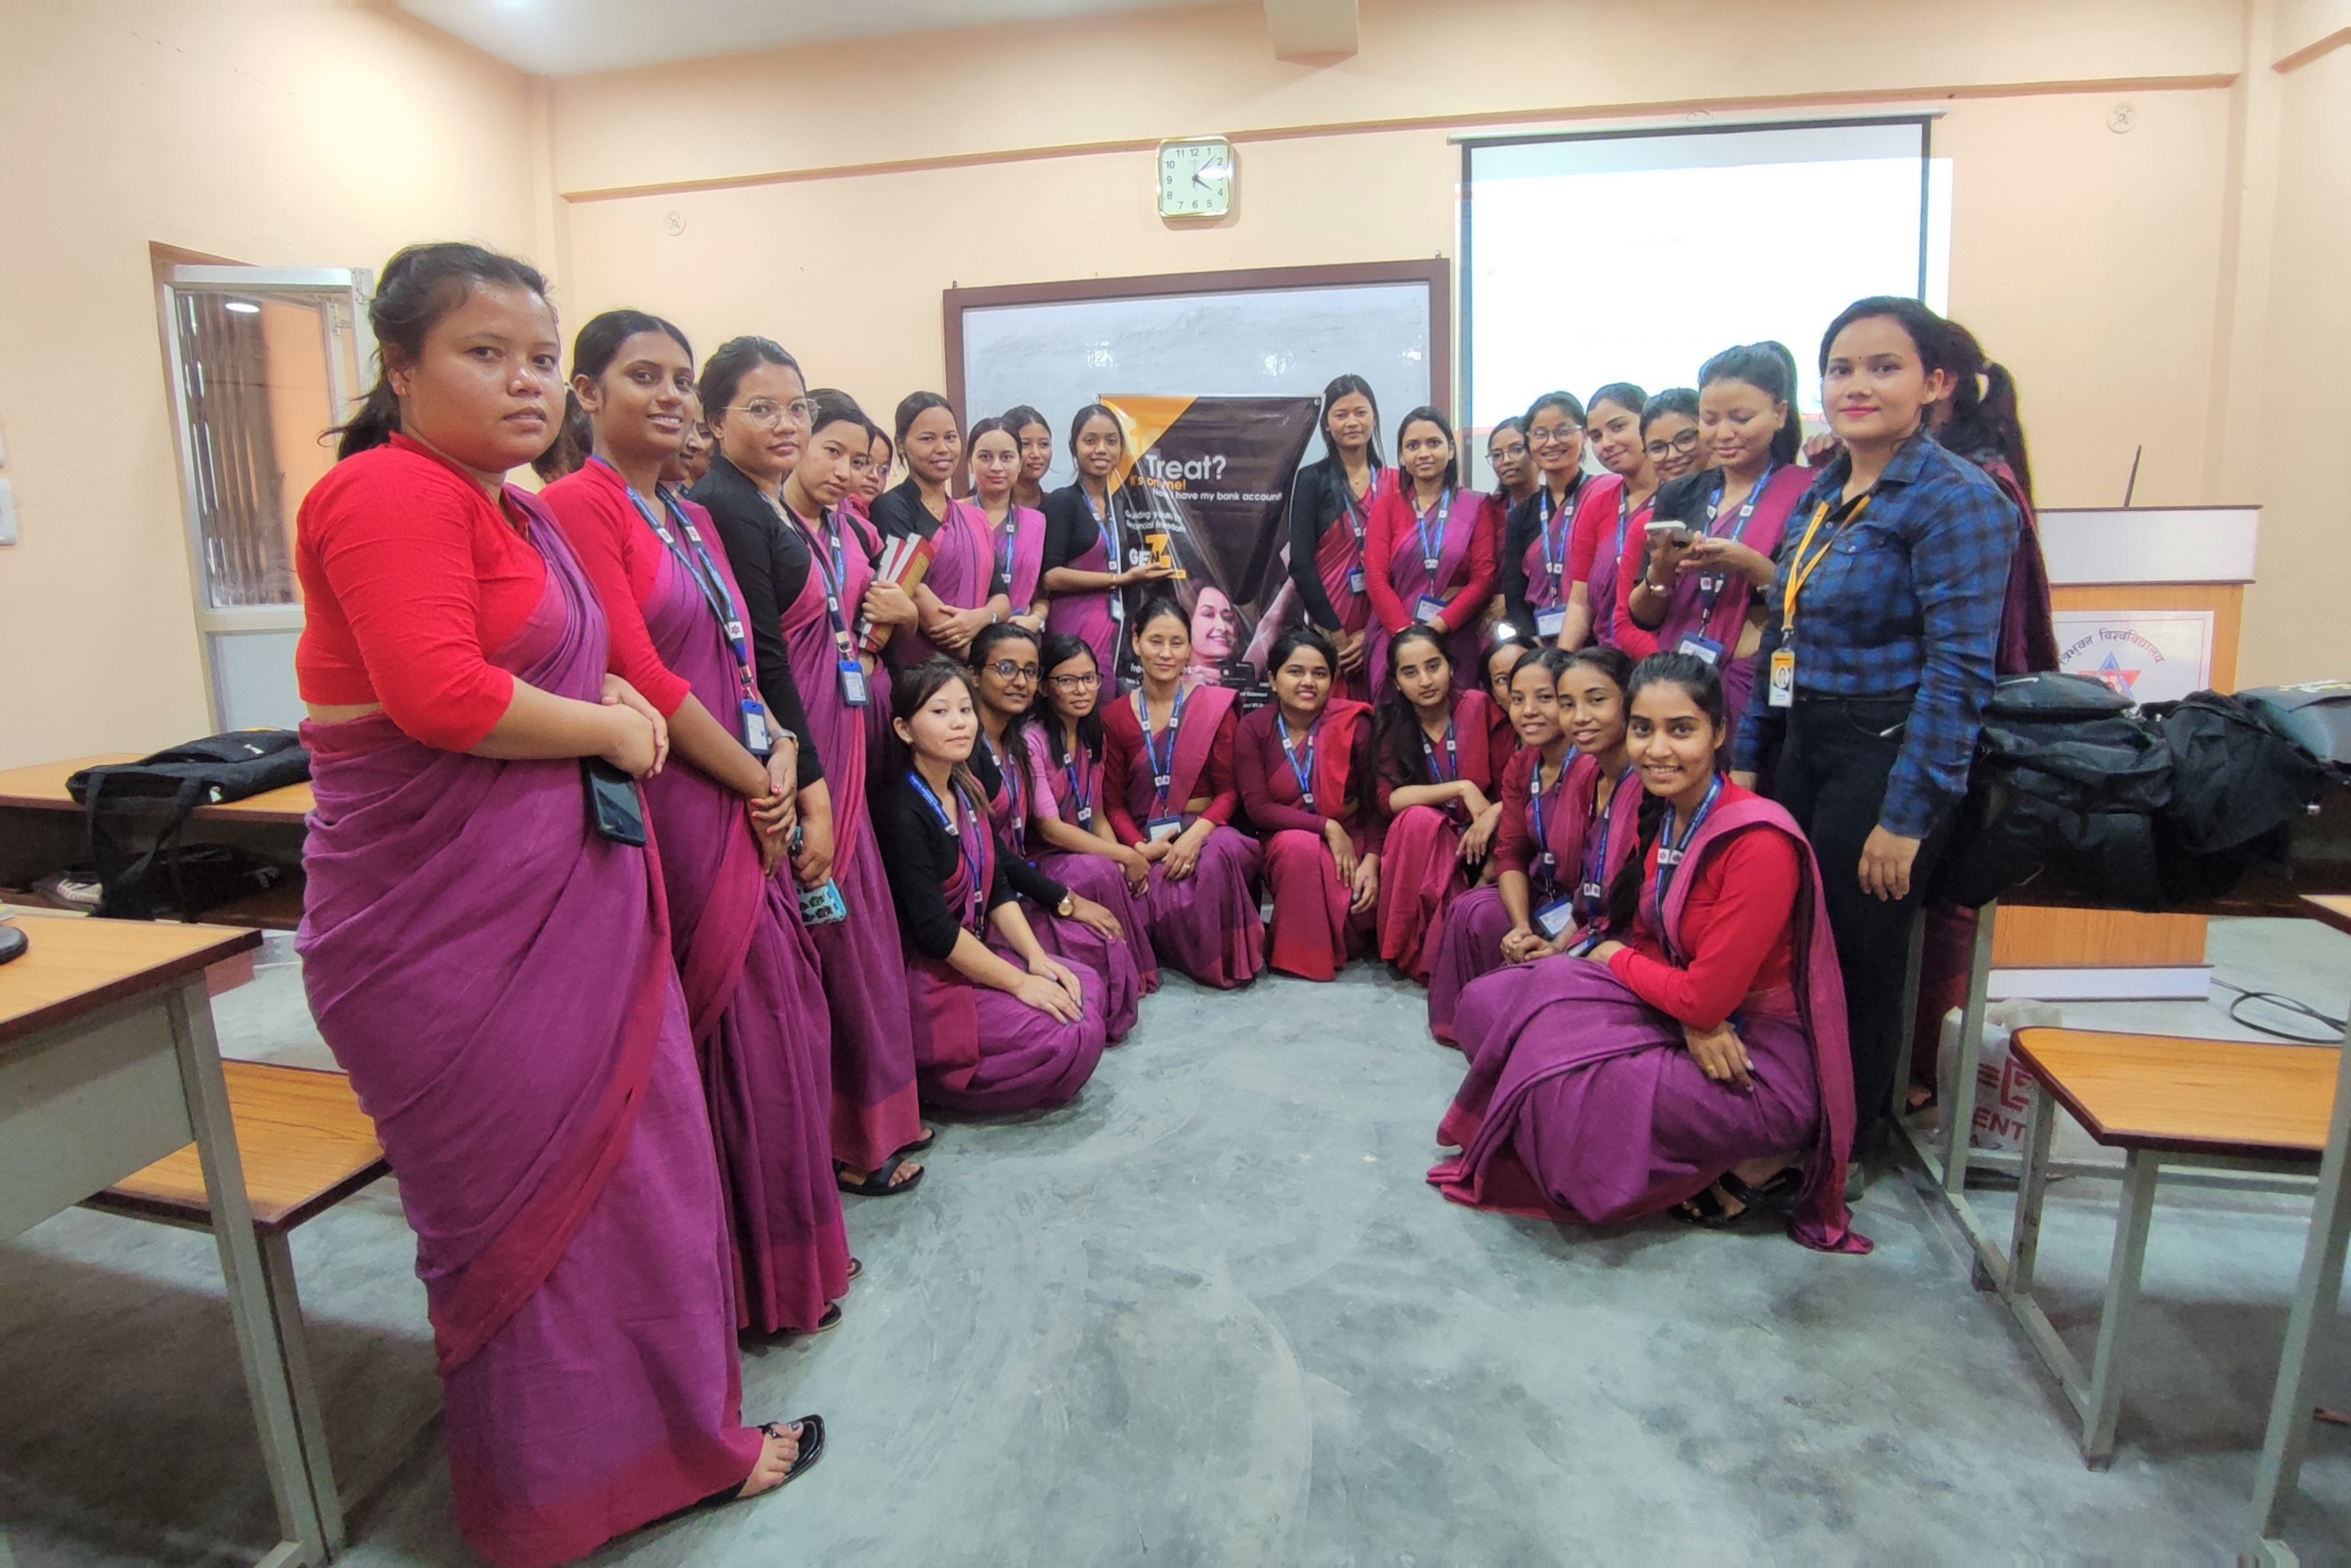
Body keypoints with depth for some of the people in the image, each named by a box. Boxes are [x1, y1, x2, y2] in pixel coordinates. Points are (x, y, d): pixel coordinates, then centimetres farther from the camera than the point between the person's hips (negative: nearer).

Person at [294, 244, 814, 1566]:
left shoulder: (519, 506, 14)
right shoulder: (393, 491, -15)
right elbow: (439, 695, -28)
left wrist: (613, 698, 5)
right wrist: (608, 726, -13)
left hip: (559, 897, 9)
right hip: (456, 926, -9)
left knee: (620, 1169, 18)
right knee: (531, 1201, 7)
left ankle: (669, 1431, 39)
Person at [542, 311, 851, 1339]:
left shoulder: (693, 519, 16)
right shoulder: (578, 504, -10)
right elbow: (643, 680, -16)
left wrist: (783, 756, -3)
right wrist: (755, 780, -9)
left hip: (747, 802, 8)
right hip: (673, 809, -8)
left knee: (779, 1013, 14)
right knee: (736, 1030, 2)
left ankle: (785, 1247, 33)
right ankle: (766, 1278, 23)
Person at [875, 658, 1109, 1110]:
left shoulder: (967, 793, 7)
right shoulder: (900, 811, -20)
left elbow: (998, 888, 9)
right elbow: (932, 928, -23)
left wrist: (1037, 959, -4)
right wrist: (1019, 982, -19)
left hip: (973, 952, 9)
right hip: (921, 977, -9)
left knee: (1086, 988, 2)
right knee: (1069, 1038, -18)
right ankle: (926, 1079, -3)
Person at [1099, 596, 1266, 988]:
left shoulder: (1215, 706, 4)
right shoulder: (1115, 717, 9)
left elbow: (1228, 790, 0)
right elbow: (1113, 801, 7)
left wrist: (1195, 835, -19)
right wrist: (1140, 847, -12)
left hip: (1206, 830, -1)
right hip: (1147, 840, 1)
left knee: (1221, 853, -38)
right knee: (1164, 897, -33)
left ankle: (1232, 960, -13)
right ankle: (1208, 965, -1)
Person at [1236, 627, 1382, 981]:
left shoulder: (1354, 723, -8)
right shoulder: (1253, 729, -7)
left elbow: (1376, 802, -6)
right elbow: (1257, 807, -13)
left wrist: (1371, 860, -20)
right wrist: (1327, 827, -21)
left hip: (1353, 840, 0)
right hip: (1286, 842, 0)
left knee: (1366, 900, -29)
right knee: (1300, 845, -35)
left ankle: (1342, 944, 10)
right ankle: (1299, 954, -12)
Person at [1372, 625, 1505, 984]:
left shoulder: (1480, 707, -7)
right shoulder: (1389, 723, -3)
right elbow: (1387, 800, -16)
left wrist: (1494, 813, -29)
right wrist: (1462, 788, -26)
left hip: (1480, 841, 0)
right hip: (1424, 846, 1)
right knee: (1419, 819, -33)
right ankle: (1419, 954, -27)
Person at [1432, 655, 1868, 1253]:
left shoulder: (1759, 842, -24)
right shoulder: (1658, 816, 0)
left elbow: (1705, 997, -24)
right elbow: (1644, 939, 3)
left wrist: (1613, 957, -6)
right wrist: (1693, 1019, -17)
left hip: (1762, 1062, -7)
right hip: (1678, 1018, 7)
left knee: (1560, 1088, -26)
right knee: (1488, 1003, -7)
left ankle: (1754, 1165, -3)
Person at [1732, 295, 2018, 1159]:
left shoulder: (1955, 498, -12)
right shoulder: (1822, 493, 11)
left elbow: (1959, 670, -18)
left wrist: (1906, 814, -20)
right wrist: (1749, 756, 12)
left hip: (1888, 756, -7)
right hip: (1804, 744, 7)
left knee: (1857, 958, 5)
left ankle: (1840, 1149, 26)